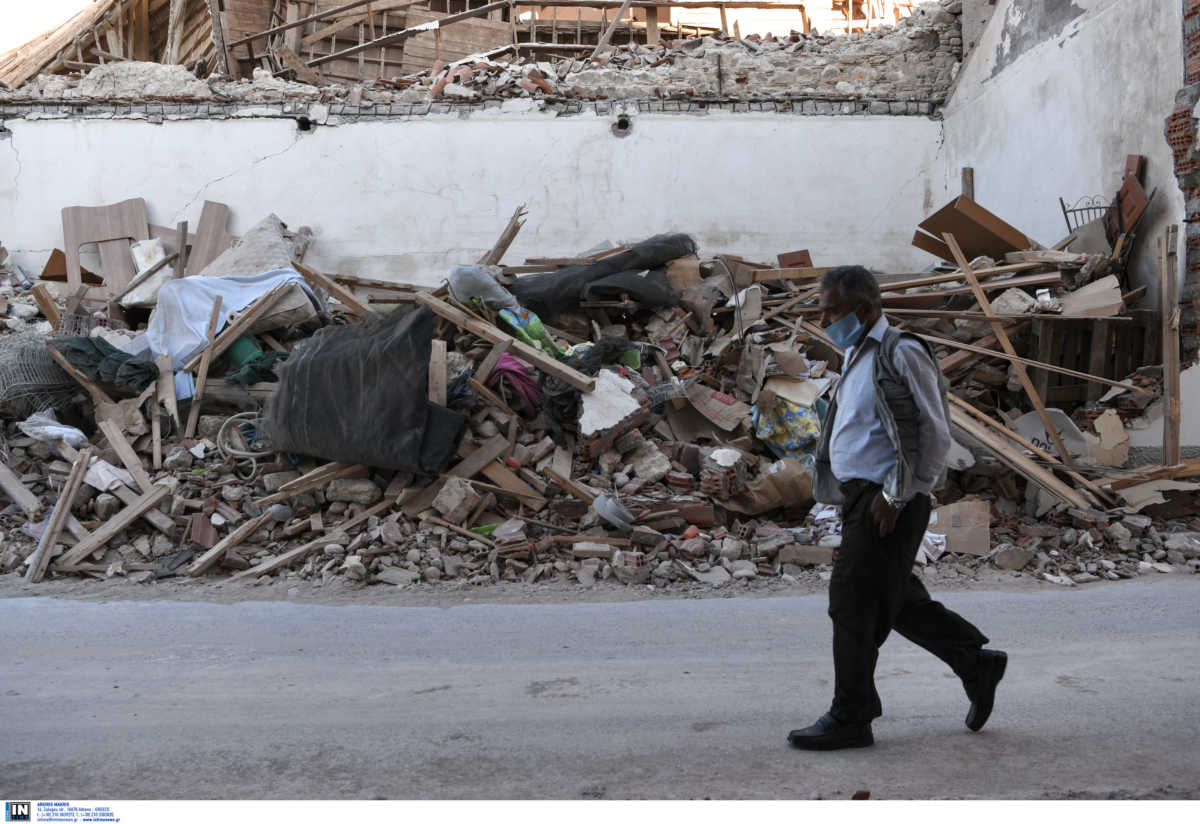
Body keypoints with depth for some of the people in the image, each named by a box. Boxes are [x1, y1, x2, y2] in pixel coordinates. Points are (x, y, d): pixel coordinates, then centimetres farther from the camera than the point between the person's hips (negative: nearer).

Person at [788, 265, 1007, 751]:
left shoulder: (901, 355, -12)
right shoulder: (859, 356, 16)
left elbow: (934, 435, -17)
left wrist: (895, 497, -18)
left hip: (887, 503, -9)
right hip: (863, 496, 9)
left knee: (854, 604, -5)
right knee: (899, 601, 16)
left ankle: (850, 719, 5)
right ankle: (976, 663, 29)